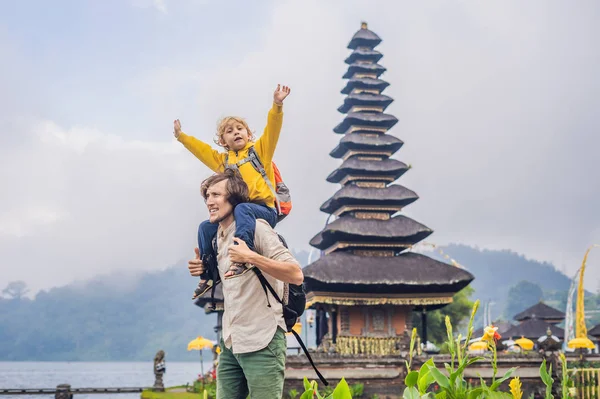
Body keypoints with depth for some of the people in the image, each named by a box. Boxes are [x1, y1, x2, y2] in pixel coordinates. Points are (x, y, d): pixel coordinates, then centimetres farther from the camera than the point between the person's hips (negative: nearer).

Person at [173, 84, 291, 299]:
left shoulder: (259, 150, 10)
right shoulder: (223, 160, 23)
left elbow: (272, 129, -4)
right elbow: (201, 149, 30)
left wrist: (277, 106, -19)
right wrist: (181, 136, 28)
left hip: (263, 209, -6)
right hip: (235, 212, 6)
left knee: (242, 209, -37)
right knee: (206, 227, -3)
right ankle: (210, 273, 4)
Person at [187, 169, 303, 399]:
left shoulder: (255, 227, -11)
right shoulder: (219, 236, 13)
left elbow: (296, 275, -20)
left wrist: (250, 257, -27)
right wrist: (205, 270, 8)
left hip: (262, 342, -8)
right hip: (230, 342, 8)